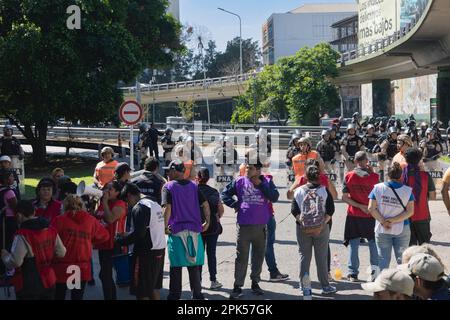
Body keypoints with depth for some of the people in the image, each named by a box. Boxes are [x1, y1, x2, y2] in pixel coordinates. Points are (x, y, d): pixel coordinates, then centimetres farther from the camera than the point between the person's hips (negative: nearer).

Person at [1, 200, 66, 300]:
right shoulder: (51, 231, 1)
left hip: (28, 286, -6)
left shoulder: (22, 235, -20)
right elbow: (61, 253, 6)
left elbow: (15, 262, -22)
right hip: (48, 283, 6)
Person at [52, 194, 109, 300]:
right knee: (78, 297, 12)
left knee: (59, 296, 11)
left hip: (62, 267, -2)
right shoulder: (91, 220, 2)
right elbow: (105, 235, 14)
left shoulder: (60, 219, -7)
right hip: (83, 268, 2)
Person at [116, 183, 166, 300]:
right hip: (160, 250, 9)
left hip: (146, 253, -9)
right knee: (154, 287, 19)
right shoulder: (155, 204, 12)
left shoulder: (139, 208, -15)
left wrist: (119, 240, -11)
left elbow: (138, 233, -23)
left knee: (142, 292, -1)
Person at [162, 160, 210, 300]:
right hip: (194, 230, 4)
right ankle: (197, 295, 16)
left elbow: (167, 208, -15)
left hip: (176, 230, -4)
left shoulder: (168, 186, -4)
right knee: (194, 265, 12)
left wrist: (165, 226, -7)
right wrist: (207, 222, 10)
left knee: (176, 266, 5)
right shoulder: (193, 186, 8)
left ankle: (174, 295, 10)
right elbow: (205, 204, 2)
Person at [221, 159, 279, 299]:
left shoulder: (267, 182, 1)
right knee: (241, 257, 1)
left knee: (259, 256, 12)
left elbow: (274, 197, -12)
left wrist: (260, 184, -12)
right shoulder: (239, 182, 1)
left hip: (261, 226, 1)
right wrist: (235, 205, -3)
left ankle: (255, 283, 26)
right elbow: (224, 194, 7)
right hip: (244, 225, -1)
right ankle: (238, 286, 7)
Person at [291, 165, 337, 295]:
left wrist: (301, 221, -2)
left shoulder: (299, 191, 0)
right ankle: (325, 286, 11)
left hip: (303, 228, 1)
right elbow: (330, 210, -7)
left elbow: (294, 210, -5)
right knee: (321, 258, 6)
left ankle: (303, 286, 13)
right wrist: (323, 222, -4)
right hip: (321, 228, -1)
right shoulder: (324, 190, -2)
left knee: (304, 257, 9)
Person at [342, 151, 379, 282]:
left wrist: (359, 206, -10)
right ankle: (375, 272, 13)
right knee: (373, 243, 12)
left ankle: (353, 273, 8)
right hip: (370, 215, -1)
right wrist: (372, 172, 1)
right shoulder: (373, 177, -11)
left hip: (353, 215, 1)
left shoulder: (349, 176, -7)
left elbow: (344, 198, -8)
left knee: (353, 244, 7)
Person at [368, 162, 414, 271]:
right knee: (402, 258, 11)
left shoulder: (378, 188, -6)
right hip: (402, 230, 0)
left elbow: (371, 208, -9)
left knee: (383, 258, 8)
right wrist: (394, 220, -13)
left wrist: (383, 221, -10)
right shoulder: (408, 191, -5)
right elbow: (410, 211, -10)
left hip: (382, 230, 0)